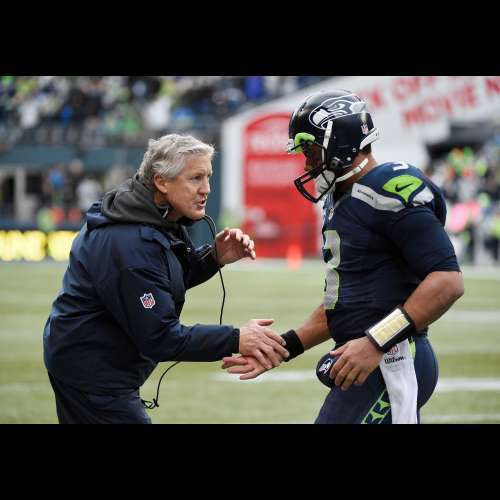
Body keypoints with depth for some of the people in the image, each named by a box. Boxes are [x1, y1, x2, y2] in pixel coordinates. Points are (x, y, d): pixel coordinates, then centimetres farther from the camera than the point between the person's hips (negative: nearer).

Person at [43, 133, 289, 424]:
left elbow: (175, 277, 14)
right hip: (92, 373, -11)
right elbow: (160, 338, -29)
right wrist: (236, 340, -30)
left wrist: (215, 257, -6)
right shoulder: (131, 244, -29)